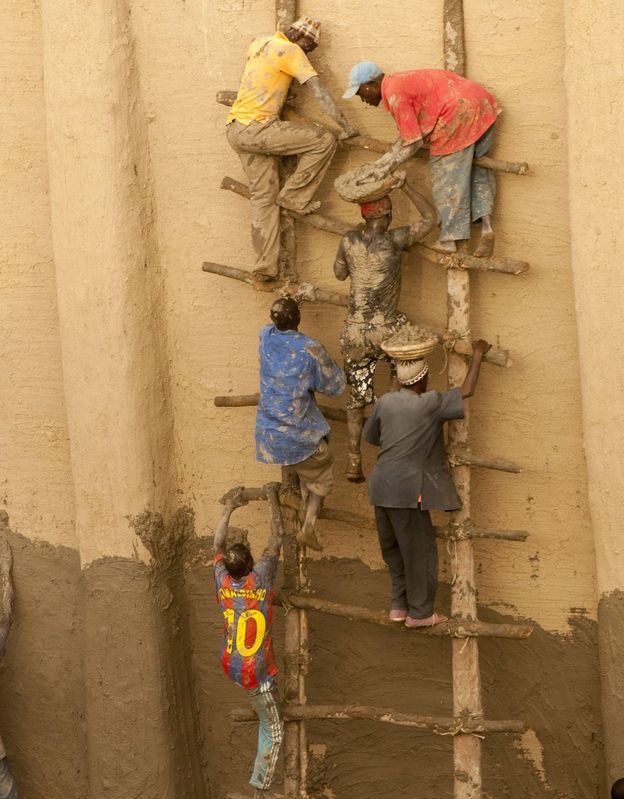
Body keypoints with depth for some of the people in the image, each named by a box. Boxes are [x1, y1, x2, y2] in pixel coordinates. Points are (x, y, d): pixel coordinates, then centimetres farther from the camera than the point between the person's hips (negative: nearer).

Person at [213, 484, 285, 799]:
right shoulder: (260, 577, -19)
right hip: (256, 672, -6)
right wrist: (273, 498, -3)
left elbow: (218, 543, 10)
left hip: (230, 665, 6)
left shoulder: (222, 580, -7)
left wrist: (229, 507, 17)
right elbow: (277, 539, -11)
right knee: (273, 732, 5)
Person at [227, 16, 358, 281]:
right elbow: (320, 92, -13)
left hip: (236, 128, 9)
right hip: (257, 128, -9)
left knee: (263, 195, 10)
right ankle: (294, 197, 3)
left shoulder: (259, 42, 16)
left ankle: (266, 267, 7)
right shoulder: (291, 51, -8)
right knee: (324, 141, -6)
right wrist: (346, 126, -11)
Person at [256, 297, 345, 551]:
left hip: (268, 432, 5)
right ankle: (308, 525, 4)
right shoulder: (310, 349, -20)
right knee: (322, 473, 17)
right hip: (298, 434, -5)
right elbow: (336, 386, -6)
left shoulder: (266, 336, -6)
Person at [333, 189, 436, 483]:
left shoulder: (349, 240, -2)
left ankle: (354, 460, 14)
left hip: (354, 333, 3)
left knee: (357, 395, 15)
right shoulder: (394, 239, -13)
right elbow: (430, 219, -1)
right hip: (386, 332, -3)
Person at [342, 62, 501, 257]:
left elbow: (413, 142, -9)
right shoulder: (400, 82, 20)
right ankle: (486, 224, 3)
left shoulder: (395, 93, -10)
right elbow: (408, 136, 20)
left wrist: (385, 168, -3)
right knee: (476, 166, 18)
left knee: (444, 173, 1)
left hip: (459, 112, -10)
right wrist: (382, 162, 17)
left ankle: (448, 239, 3)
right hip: (482, 103, 10)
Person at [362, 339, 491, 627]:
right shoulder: (429, 404, -13)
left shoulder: (385, 401, 4)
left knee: (395, 549, 19)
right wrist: (478, 355, -1)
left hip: (382, 487, 7)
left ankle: (399, 605, 27)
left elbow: (369, 436, 15)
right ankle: (420, 612, 13)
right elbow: (466, 392, -11)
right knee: (420, 551, 5)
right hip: (407, 489, -7)